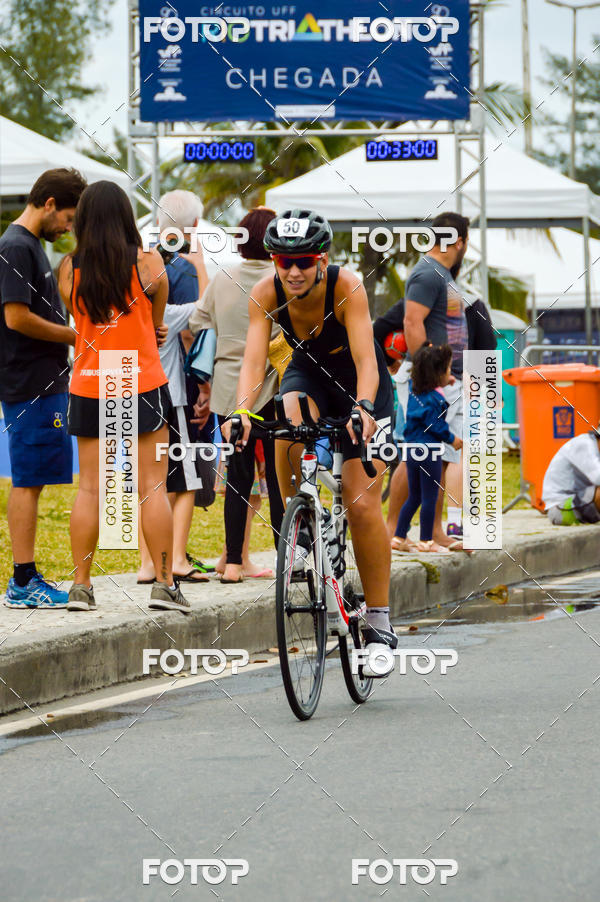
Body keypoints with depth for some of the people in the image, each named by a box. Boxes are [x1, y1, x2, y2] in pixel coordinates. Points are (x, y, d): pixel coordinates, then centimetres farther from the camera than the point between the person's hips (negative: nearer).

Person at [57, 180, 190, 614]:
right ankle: (164, 584, 1)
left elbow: (76, 317, 10)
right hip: (143, 382, -2)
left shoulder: (69, 268, -2)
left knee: (90, 487, 6)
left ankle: (81, 585, 4)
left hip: (88, 387, 2)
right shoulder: (148, 262, -8)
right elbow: (157, 321, -1)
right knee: (153, 486, 1)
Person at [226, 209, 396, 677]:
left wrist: (364, 408, -58)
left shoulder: (347, 287, -32)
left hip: (359, 384, -2)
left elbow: (365, 360, -40)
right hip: (309, 373, 2)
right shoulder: (266, 294, -23)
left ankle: (379, 624, -2)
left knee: (363, 505, -13)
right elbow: (254, 358, -31)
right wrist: (241, 413, -48)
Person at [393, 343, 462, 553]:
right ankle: (426, 541, 6)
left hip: (412, 450, 8)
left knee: (414, 497, 16)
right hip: (429, 452, -8)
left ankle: (399, 537, 17)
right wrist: (452, 439, 0)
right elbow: (437, 427, -17)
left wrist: (443, 383, 26)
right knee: (429, 498, 1)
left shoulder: (415, 392, 4)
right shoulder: (435, 399, -18)